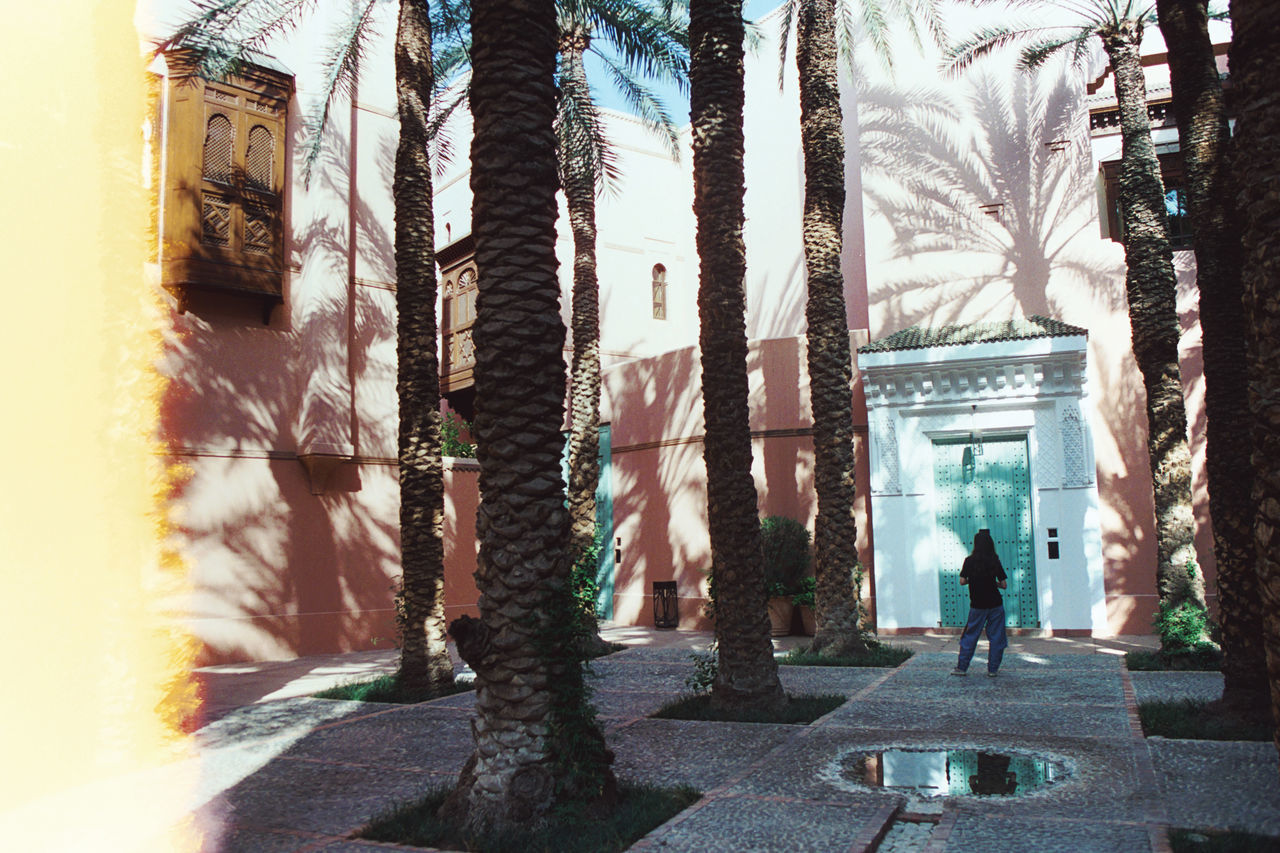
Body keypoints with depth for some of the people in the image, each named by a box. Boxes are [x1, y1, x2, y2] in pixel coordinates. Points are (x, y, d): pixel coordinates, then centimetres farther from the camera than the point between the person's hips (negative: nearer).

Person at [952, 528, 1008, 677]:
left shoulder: (969, 561, -6)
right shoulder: (995, 561, -5)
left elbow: (962, 581, -5)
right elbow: (1004, 585, -3)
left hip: (977, 605, 0)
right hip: (996, 605, 0)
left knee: (970, 636, 8)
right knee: (996, 637, 9)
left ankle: (962, 667, 9)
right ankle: (993, 669, 11)